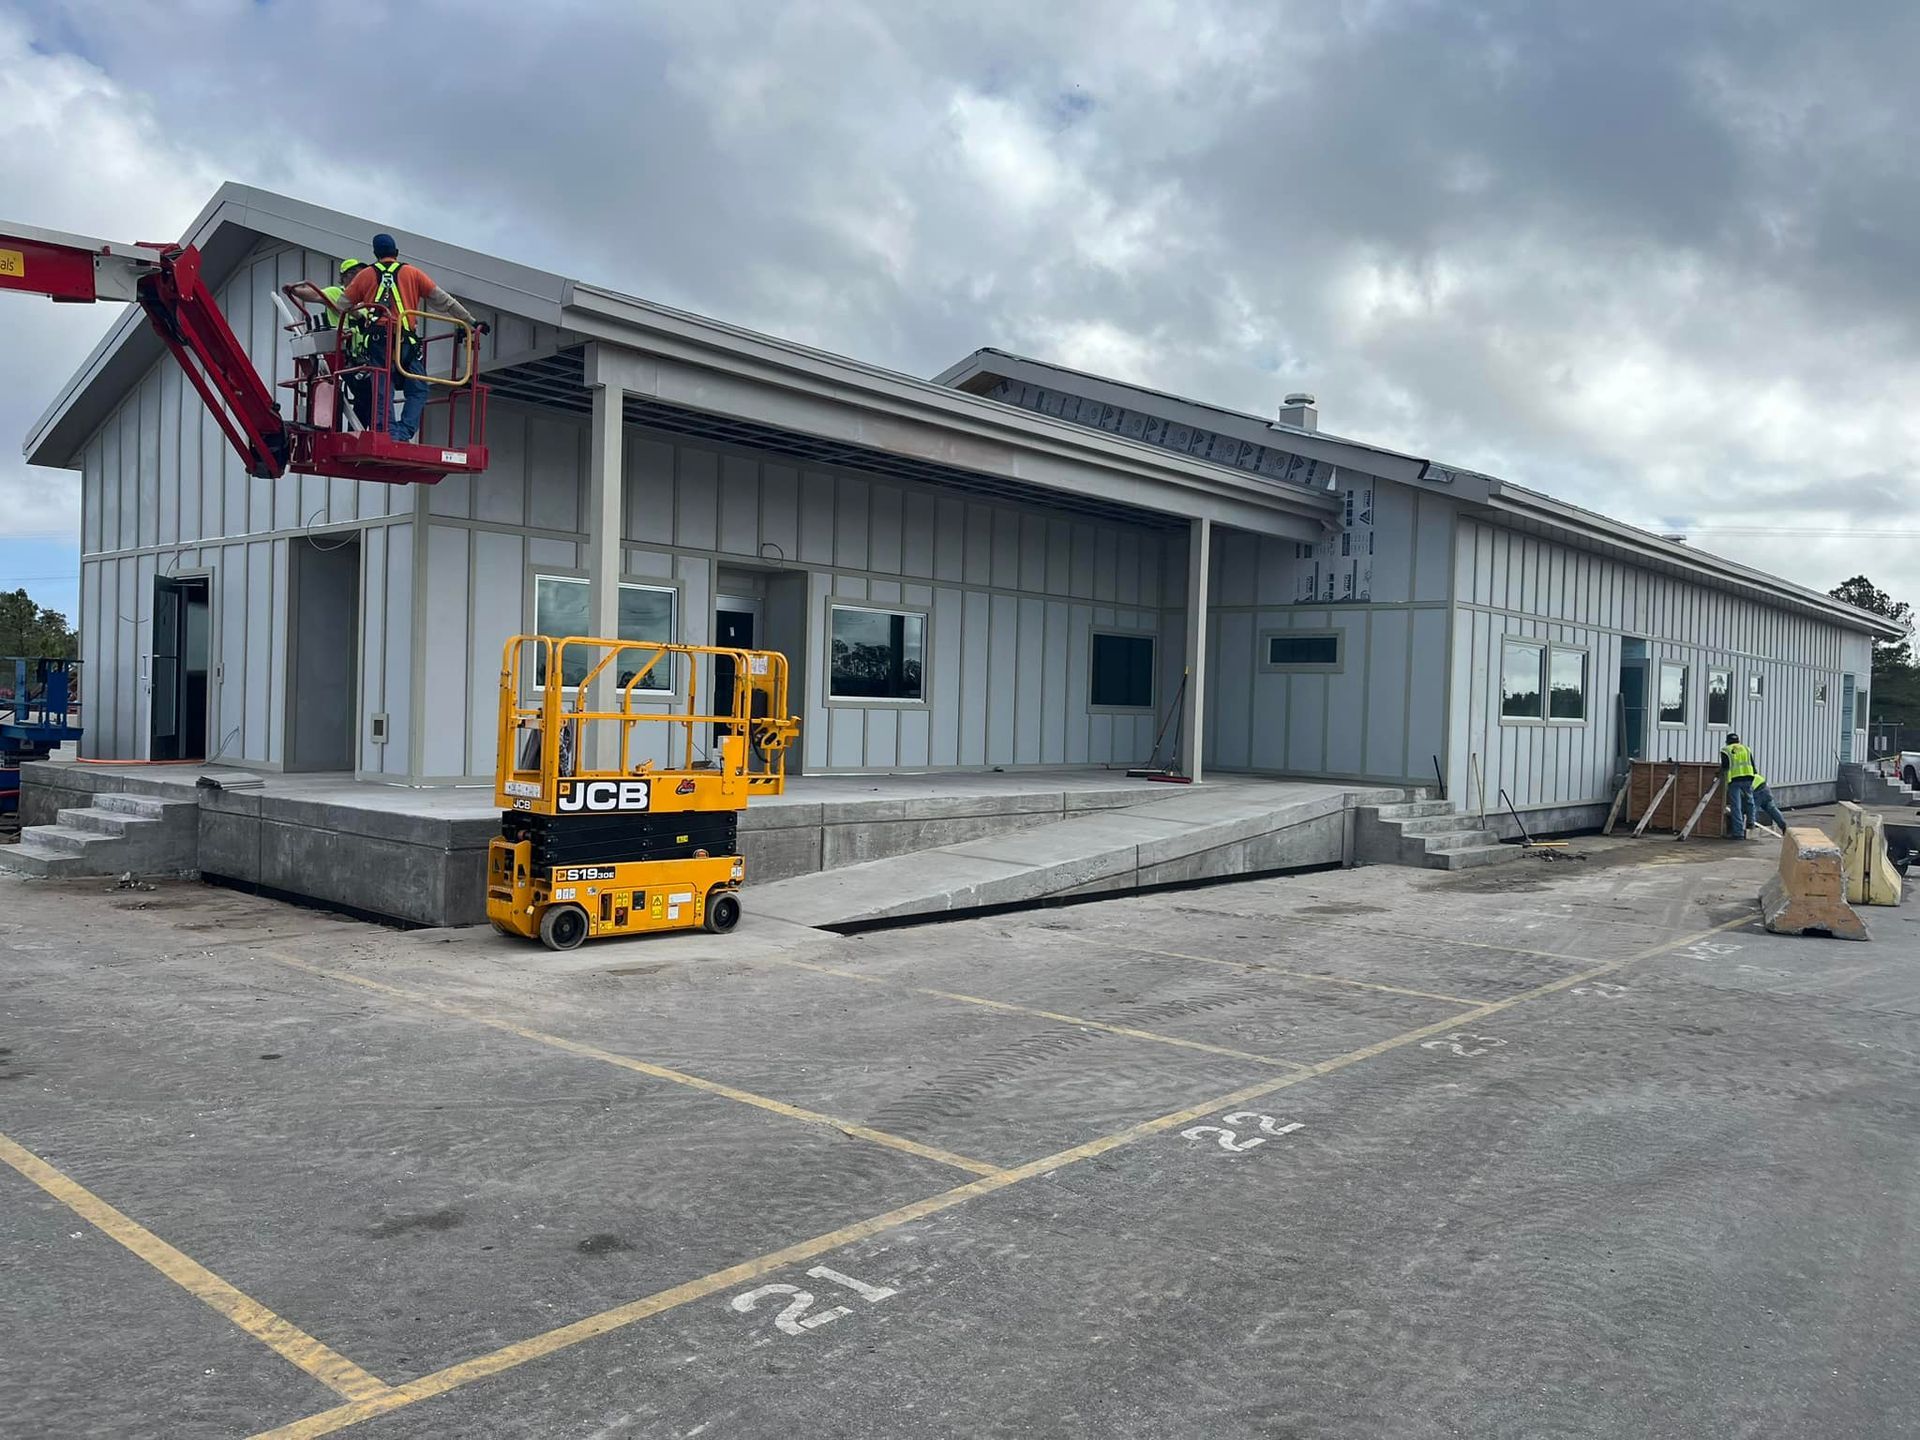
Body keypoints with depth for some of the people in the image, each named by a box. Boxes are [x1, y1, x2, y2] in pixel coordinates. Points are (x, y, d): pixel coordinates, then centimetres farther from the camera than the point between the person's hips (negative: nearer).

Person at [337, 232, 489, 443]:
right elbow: (443, 301, 13)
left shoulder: (365, 275, 15)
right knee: (417, 391, 2)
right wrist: (471, 322, 18)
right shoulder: (412, 273, 13)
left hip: (376, 341, 2)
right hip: (405, 343, -2)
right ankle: (404, 432, -15)